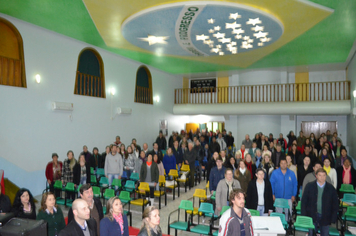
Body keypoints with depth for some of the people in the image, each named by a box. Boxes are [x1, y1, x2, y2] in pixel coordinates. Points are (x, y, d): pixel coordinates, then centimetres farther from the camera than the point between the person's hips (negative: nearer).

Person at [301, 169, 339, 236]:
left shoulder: (331, 188, 0)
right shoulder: (309, 186, -2)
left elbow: (335, 204, 4)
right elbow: (304, 201, -1)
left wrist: (333, 218, -1)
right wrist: (304, 216, -4)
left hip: (325, 218, 1)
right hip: (312, 216, 0)